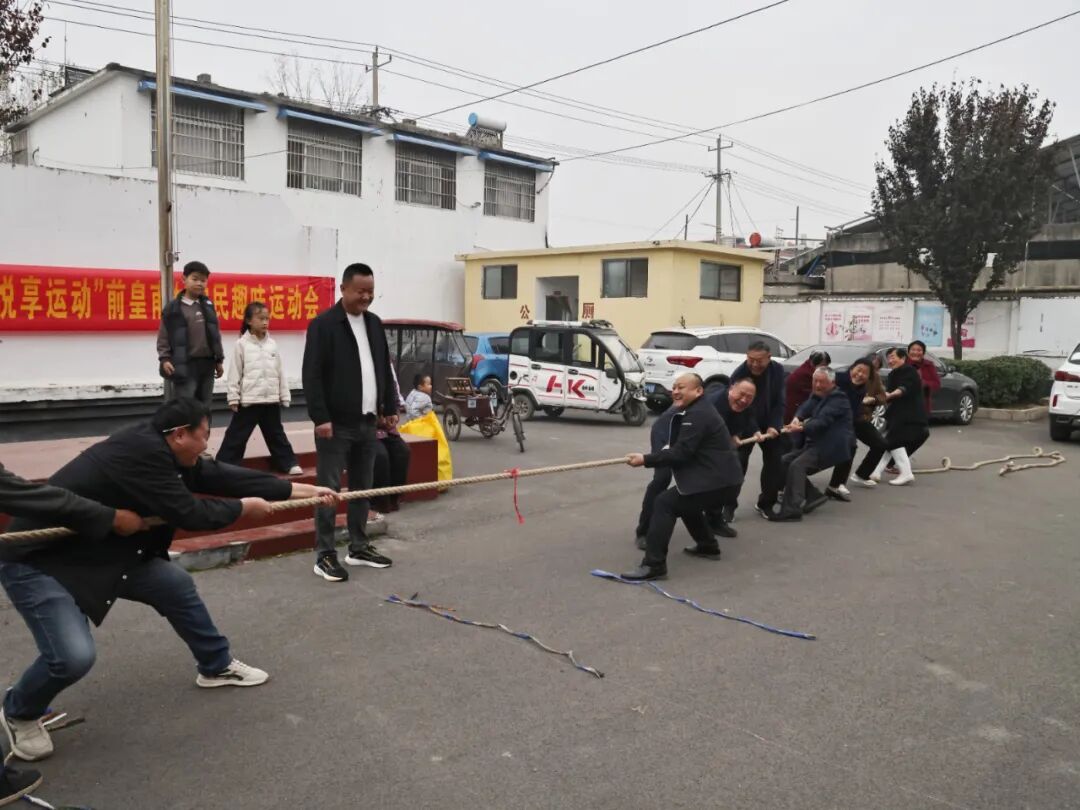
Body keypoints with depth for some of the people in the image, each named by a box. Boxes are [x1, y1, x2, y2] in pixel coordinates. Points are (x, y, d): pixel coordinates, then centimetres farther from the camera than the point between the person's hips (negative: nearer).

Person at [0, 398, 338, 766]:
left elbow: (220, 476, 3)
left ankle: (217, 666, 27)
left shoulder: (154, 447, 1)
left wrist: (304, 490, 5)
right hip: (37, 559, -10)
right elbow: (189, 513, -27)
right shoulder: (140, 453, -29)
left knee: (175, 583, 7)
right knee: (74, 656, -23)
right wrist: (245, 507, -9)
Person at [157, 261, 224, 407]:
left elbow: (215, 334, 16)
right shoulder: (173, 308, -3)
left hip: (207, 363, 5)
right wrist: (165, 358, -13)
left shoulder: (208, 306, 12)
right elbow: (163, 337, -2)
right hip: (184, 365, -5)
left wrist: (219, 359, 14)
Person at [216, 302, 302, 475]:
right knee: (236, 434, 2)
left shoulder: (272, 344, 6)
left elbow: (279, 372, 9)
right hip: (248, 400, -3)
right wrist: (233, 398, -8)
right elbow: (235, 373, -5)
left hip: (271, 400, 3)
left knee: (276, 434, 15)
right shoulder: (242, 344, -4)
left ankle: (289, 463, 22)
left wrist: (285, 397, 8)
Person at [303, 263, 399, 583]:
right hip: (335, 424, -7)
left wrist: (390, 408, 12)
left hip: (367, 422, 7)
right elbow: (312, 376, -13)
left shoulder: (374, 323, 12)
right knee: (329, 490, -2)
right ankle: (325, 555, 6)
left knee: (362, 488, 13)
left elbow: (385, 369, 17)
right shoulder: (323, 325, -9)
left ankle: (359, 548, 24)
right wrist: (320, 417, -18)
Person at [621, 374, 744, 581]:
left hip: (718, 481, -11)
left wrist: (645, 459, -20)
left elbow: (681, 453, -22)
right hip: (723, 478, 11)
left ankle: (654, 565, -21)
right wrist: (667, 449, 6)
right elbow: (683, 447, 24)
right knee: (684, 500, 30)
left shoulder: (697, 415, -15)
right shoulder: (698, 410, 20)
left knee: (665, 503, -16)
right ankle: (707, 546, 38)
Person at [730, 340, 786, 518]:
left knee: (776, 462, 5)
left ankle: (766, 504, 20)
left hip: (769, 424, 4)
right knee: (737, 463, -10)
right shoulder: (739, 375, -26)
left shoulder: (777, 370, -14)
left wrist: (774, 426, -20)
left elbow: (779, 402, -9)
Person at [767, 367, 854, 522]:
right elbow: (805, 408, -1)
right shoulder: (817, 397, 19)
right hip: (815, 444, 10)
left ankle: (793, 508, -31)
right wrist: (797, 419, -24)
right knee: (785, 462, 4)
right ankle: (813, 496, 5)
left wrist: (802, 428, -42)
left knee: (797, 465, -26)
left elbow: (822, 420, -25)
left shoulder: (838, 399, -10)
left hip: (831, 447, -10)